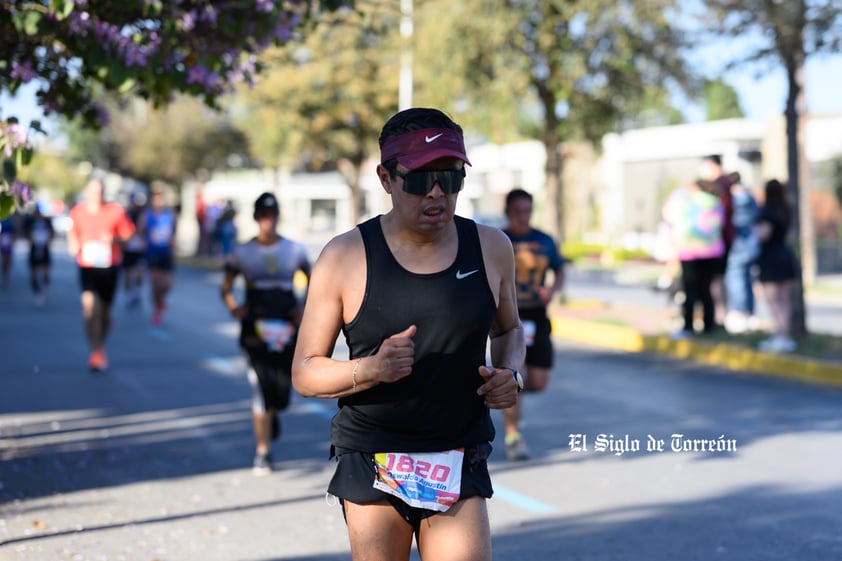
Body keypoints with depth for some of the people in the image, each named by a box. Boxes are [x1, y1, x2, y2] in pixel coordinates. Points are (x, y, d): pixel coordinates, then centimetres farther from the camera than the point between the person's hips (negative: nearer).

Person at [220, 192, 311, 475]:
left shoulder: (295, 250, 4)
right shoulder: (243, 253, 2)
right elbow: (226, 289, 9)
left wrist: (305, 310, 0)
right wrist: (233, 306, -12)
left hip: (287, 329, 1)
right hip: (255, 330, -1)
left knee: (282, 391, 2)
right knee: (260, 387, -9)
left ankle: (272, 414, 41)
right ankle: (262, 451, 1)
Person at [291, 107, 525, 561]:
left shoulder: (491, 248, 3)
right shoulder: (344, 258, -6)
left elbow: (508, 329, 21)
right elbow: (304, 372, -3)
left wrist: (510, 372, -1)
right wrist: (371, 368, -22)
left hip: (459, 467, 2)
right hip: (372, 464, -1)